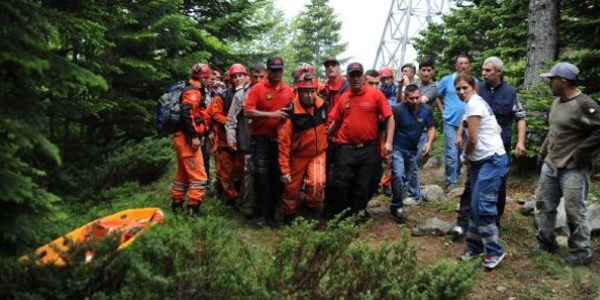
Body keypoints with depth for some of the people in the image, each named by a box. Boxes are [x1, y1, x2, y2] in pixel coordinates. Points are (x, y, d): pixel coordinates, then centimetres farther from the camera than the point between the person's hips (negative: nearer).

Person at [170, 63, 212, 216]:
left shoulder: (189, 90, 19)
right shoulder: (193, 92, -12)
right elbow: (186, 113, -26)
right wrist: (194, 136, -26)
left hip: (182, 137, 10)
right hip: (187, 139, -10)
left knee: (183, 173, 19)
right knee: (198, 175, -6)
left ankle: (176, 204, 27)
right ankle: (193, 208, -5)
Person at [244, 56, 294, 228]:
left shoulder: (289, 91, 9)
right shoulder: (258, 89, -3)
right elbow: (247, 112, -12)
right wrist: (271, 114, -18)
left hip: (281, 140, 4)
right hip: (261, 139, -4)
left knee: (277, 177, 9)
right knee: (262, 175, -5)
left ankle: (271, 214, 21)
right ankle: (260, 215, 7)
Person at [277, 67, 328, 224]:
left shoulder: (322, 105, -11)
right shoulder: (291, 112, -24)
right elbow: (283, 142, -21)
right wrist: (285, 169, -20)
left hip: (318, 154, 2)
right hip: (298, 156, -2)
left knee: (317, 184, -19)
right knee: (292, 188, 10)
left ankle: (314, 212, 8)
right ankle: (289, 217, 36)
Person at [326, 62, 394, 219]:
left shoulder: (375, 94, -3)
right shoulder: (343, 98, 6)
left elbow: (389, 118, -3)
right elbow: (336, 122, 17)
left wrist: (388, 142, -10)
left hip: (368, 149, -2)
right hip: (346, 149, 2)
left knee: (362, 187, 9)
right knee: (341, 185, 5)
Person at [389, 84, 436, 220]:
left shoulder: (427, 110, -11)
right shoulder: (398, 110, -23)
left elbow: (431, 128, -3)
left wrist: (429, 143, -20)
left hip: (413, 148, 5)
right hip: (397, 147, -5)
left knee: (410, 175, 24)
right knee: (398, 175, -19)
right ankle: (397, 206, -7)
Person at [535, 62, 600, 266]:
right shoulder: (557, 102, 10)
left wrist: (580, 154, -18)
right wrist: (543, 151, 18)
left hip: (573, 169, -9)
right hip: (550, 165, 9)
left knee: (574, 212, -1)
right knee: (544, 204, 16)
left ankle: (581, 254, 14)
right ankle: (546, 243, 31)